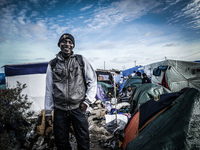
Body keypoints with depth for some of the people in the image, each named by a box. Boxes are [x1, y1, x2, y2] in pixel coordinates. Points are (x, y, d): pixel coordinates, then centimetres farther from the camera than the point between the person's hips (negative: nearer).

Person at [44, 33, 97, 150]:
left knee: (83, 140, 7)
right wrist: (48, 111, 8)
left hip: (78, 108, -1)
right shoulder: (52, 64, 5)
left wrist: (87, 101, -3)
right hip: (59, 110, 2)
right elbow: (49, 90, 8)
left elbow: (93, 81, 4)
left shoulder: (81, 60, 2)